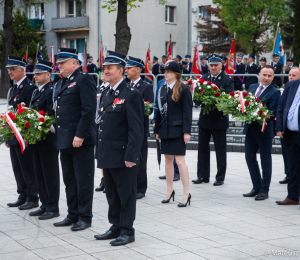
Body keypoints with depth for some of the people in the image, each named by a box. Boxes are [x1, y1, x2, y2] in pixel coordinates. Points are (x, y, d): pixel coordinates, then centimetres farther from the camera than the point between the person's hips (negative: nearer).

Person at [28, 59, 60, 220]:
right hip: (36, 140, 9)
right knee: (39, 175, 14)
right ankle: (45, 205, 23)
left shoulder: (52, 92, -13)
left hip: (48, 141, -9)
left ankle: (52, 208, 5)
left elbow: (52, 116, -19)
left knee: (50, 175, -2)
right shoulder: (36, 92, 16)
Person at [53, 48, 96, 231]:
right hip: (65, 140, 9)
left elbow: (89, 110, -17)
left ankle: (85, 217, 8)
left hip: (81, 140, -9)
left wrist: (80, 135, -21)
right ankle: (73, 215, 23)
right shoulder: (62, 83, 18)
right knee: (69, 180, 14)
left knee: (83, 180, -1)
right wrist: (59, 134, 14)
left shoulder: (84, 80, -10)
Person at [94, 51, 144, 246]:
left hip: (123, 156, -8)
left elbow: (136, 129, -15)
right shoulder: (105, 95, 15)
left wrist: (130, 156, -19)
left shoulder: (131, 95, -11)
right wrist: (100, 153, 17)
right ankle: (116, 227, 26)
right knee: (112, 194, 15)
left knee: (126, 194, 1)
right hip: (107, 155, 8)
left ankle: (127, 231, 10)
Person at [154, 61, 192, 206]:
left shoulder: (183, 89, -6)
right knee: (167, 159, 11)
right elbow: (160, 111, 14)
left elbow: (187, 112, -9)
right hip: (165, 129, 6)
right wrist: (157, 130, 13)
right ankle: (170, 190, 22)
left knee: (180, 161, -6)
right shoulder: (163, 89, 11)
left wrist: (186, 131, -14)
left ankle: (186, 194, 1)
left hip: (177, 129, -6)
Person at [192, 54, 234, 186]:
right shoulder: (203, 78, 8)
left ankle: (220, 177, 13)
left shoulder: (227, 80, -7)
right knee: (202, 148, 10)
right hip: (204, 119, 5)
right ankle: (203, 176, 20)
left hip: (219, 119, -5)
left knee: (220, 150, 4)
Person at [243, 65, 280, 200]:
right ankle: (256, 187, 26)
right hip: (250, 129, 6)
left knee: (265, 160, 5)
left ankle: (264, 190, 15)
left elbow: (273, 113, -17)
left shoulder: (275, 93, -10)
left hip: (264, 131, -6)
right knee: (249, 157, 12)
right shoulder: (252, 87, 10)